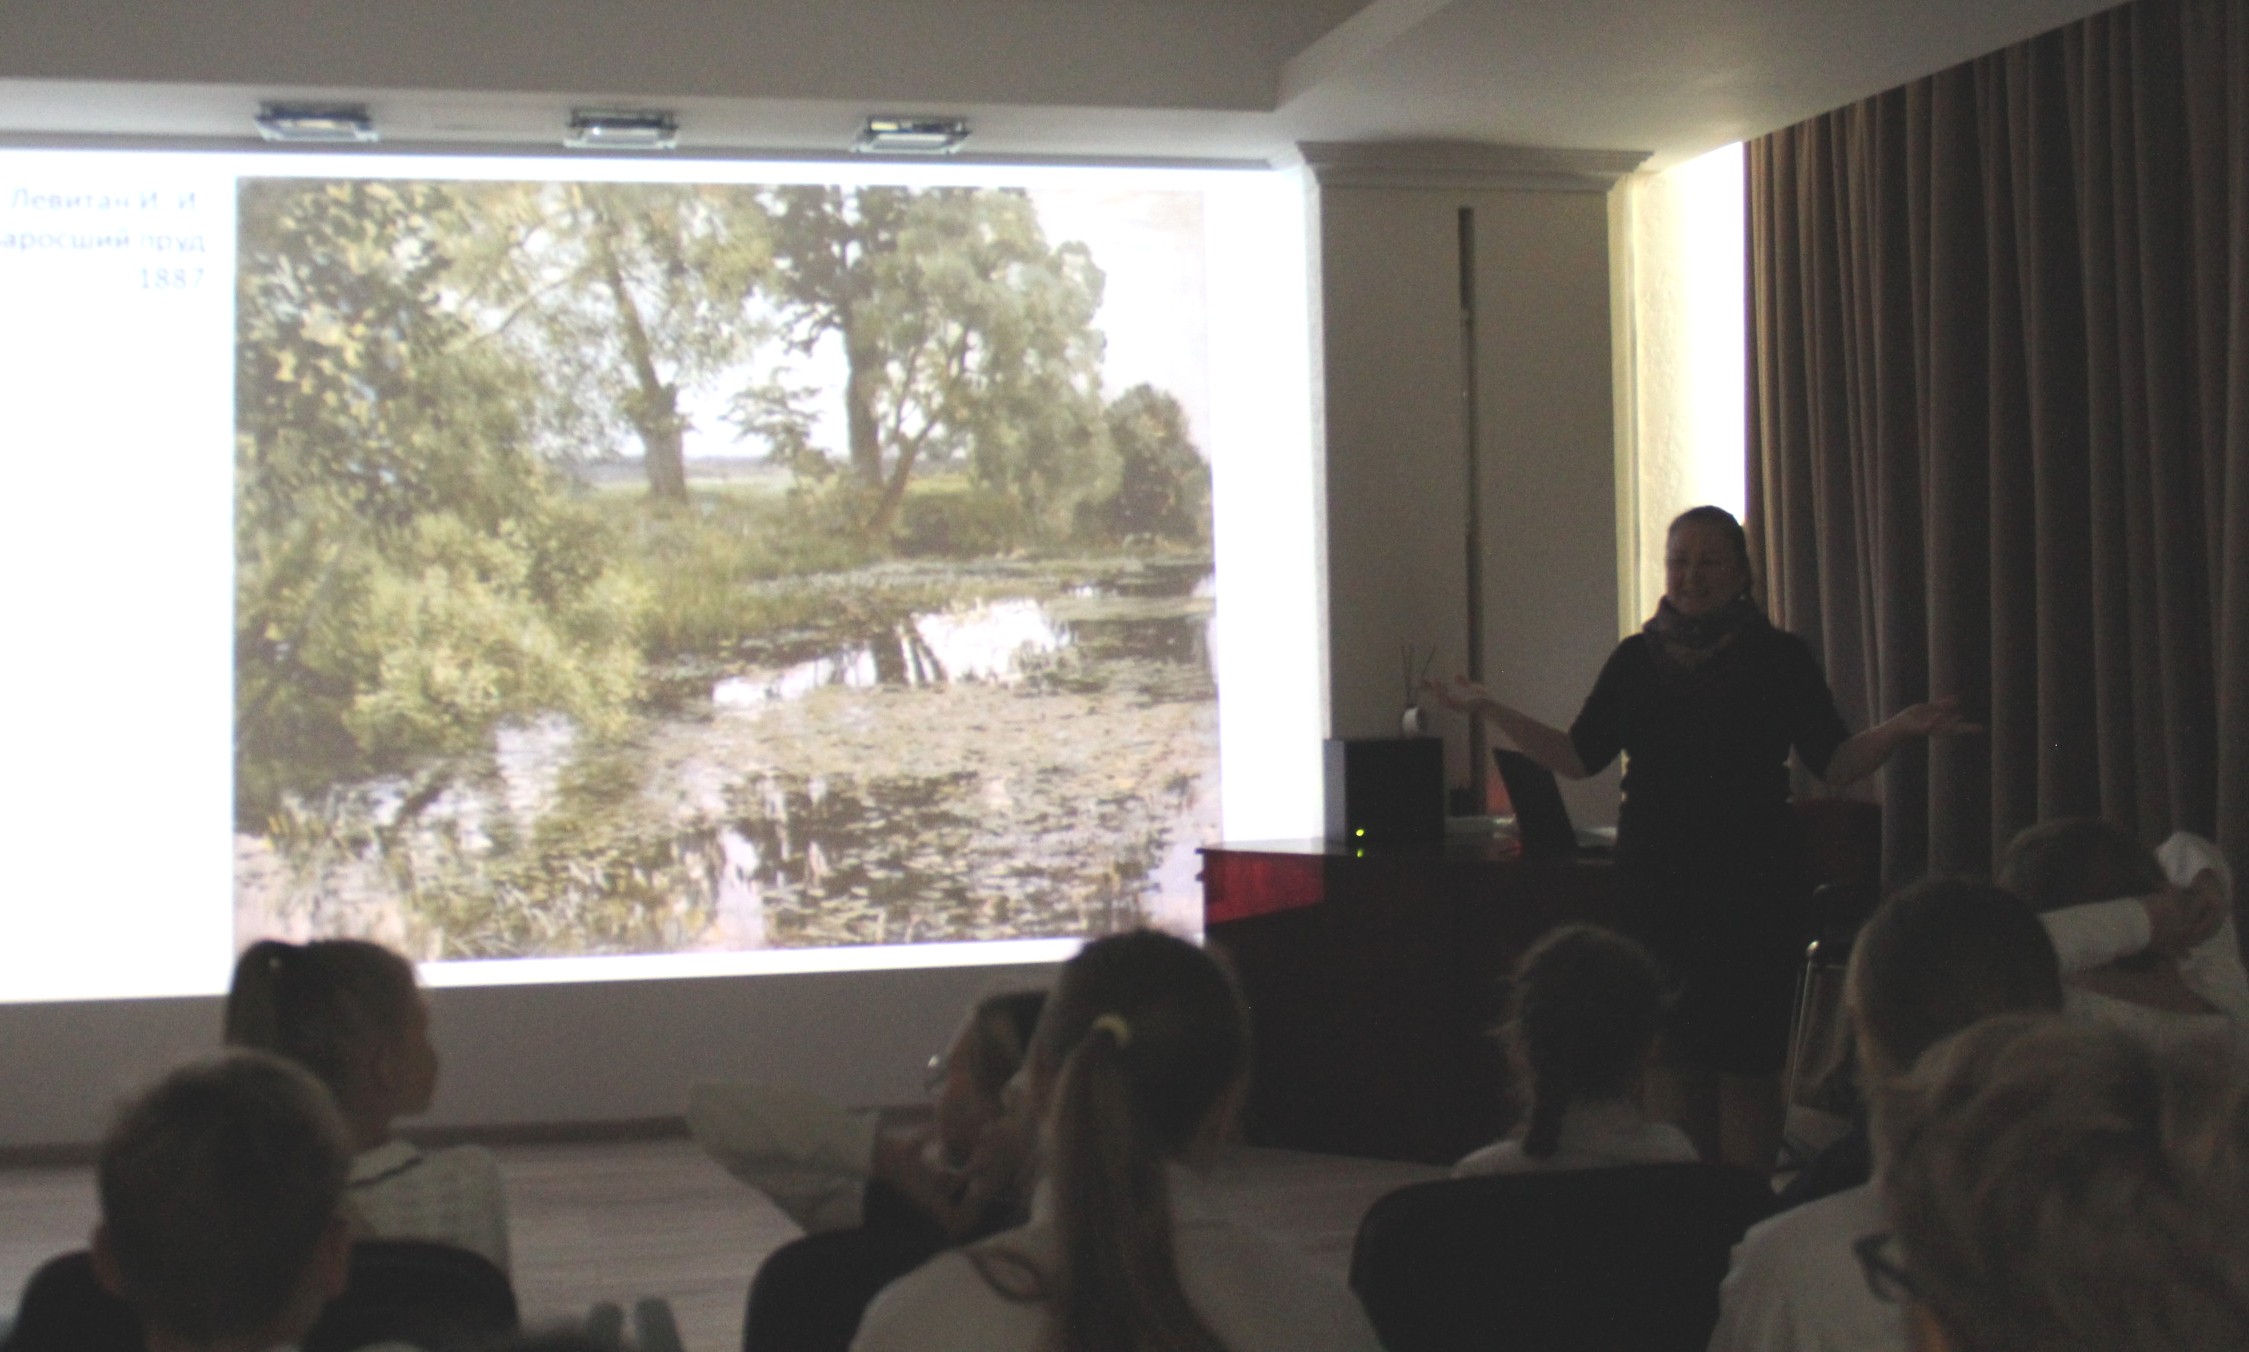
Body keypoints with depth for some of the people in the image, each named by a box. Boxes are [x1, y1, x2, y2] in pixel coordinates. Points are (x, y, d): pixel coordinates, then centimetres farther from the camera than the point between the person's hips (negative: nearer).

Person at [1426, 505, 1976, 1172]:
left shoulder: (1779, 658, 2)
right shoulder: (1636, 660, 10)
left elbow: (1834, 761, -2)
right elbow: (1579, 757, 11)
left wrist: (1899, 730, -20)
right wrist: (1489, 709, 4)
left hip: (1753, 890, -3)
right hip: (1655, 886, 3)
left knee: (1745, 1064, -3)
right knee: (1669, 1060, 6)